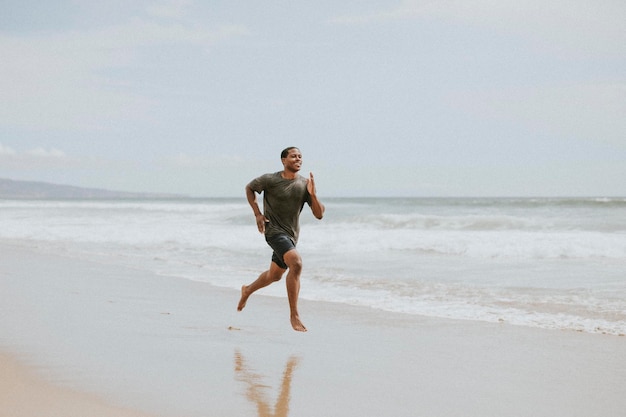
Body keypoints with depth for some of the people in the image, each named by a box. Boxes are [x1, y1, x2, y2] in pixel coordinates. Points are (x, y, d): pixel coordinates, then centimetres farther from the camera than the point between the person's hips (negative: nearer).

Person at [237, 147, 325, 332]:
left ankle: (247, 290, 53)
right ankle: (294, 316, -24)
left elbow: (319, 214, -7)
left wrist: (312, 194, -23)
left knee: (275, 275, 22)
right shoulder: (270, 180, -12)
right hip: (274, 230, -6)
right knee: (296, 263, -29)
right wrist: (257, 213, -4)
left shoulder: (305, 184, -4)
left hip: (292, 235, 6)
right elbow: (249, 188, 7)